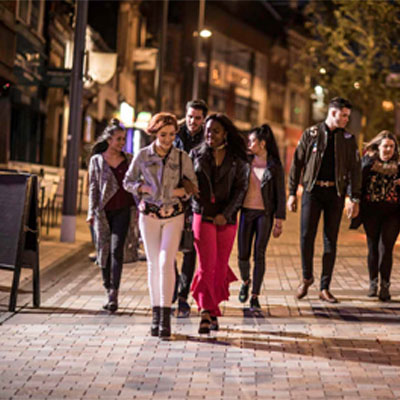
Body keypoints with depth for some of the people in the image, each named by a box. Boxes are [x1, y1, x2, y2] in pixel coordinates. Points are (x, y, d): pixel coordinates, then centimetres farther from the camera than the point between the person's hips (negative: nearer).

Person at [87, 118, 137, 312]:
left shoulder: (129, 159, 9)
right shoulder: (97, 160, 6)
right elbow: (93, 187, 6)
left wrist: (140, 207, 7)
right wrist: (91, 212, 0)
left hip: (123, 209, 0)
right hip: (104, 211, 1)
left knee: (117, 250, -12)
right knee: (104, 250, 3)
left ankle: (114, 295, -14)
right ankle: (108, 290, 16)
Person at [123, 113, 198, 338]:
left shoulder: (182, 158, 0)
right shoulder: (143, 156, 1)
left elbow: (194, 185, 10)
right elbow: (128, 182, 10)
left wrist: (183, 191, -9)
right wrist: (142, 188, -8)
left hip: (174, 215, -1)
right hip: (149, 214, 1)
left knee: (166, 263, -12)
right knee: (153, 264, 5)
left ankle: (166, 317, -13)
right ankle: (156, 314, 14)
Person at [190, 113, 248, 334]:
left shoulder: (236, 159, 4)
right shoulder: (196, 154, 7)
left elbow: (241, 188, 1)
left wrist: (226, 214, -11)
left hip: (226, 218, 1)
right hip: (202, 215, -1)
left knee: (220, 267, 6)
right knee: (207, 265, -11)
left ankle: (211, 311, 18)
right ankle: (206, 312, -11)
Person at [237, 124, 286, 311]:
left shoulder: (274, 166, -2)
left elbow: (280, 194, 0)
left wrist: (279, 220, -5)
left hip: (264, 213, -3)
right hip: (246, 211, 3)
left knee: (259, 254, -5)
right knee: (243, 254, 1)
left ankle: (255, 297, 2)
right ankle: (245, 281, 32)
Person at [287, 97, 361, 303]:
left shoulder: (348, 139, 9)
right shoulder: (311, 134, 4)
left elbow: (355, 169, 7)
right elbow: (297, 164, 5)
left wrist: (354, 199, -2)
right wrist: (292, 193, 0)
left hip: (335, 193, 2)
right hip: (313, 190, -1)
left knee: (331, 241, 2)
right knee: (306, 236, -9)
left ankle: (325, 288, 8)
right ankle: (307, 277, 15)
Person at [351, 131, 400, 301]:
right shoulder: (368, 162, 4)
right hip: (371, 212, 0)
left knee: (385, 248, -8)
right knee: (373, 248, 8)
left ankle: (385, 285, 0)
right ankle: (373, 282, 22)